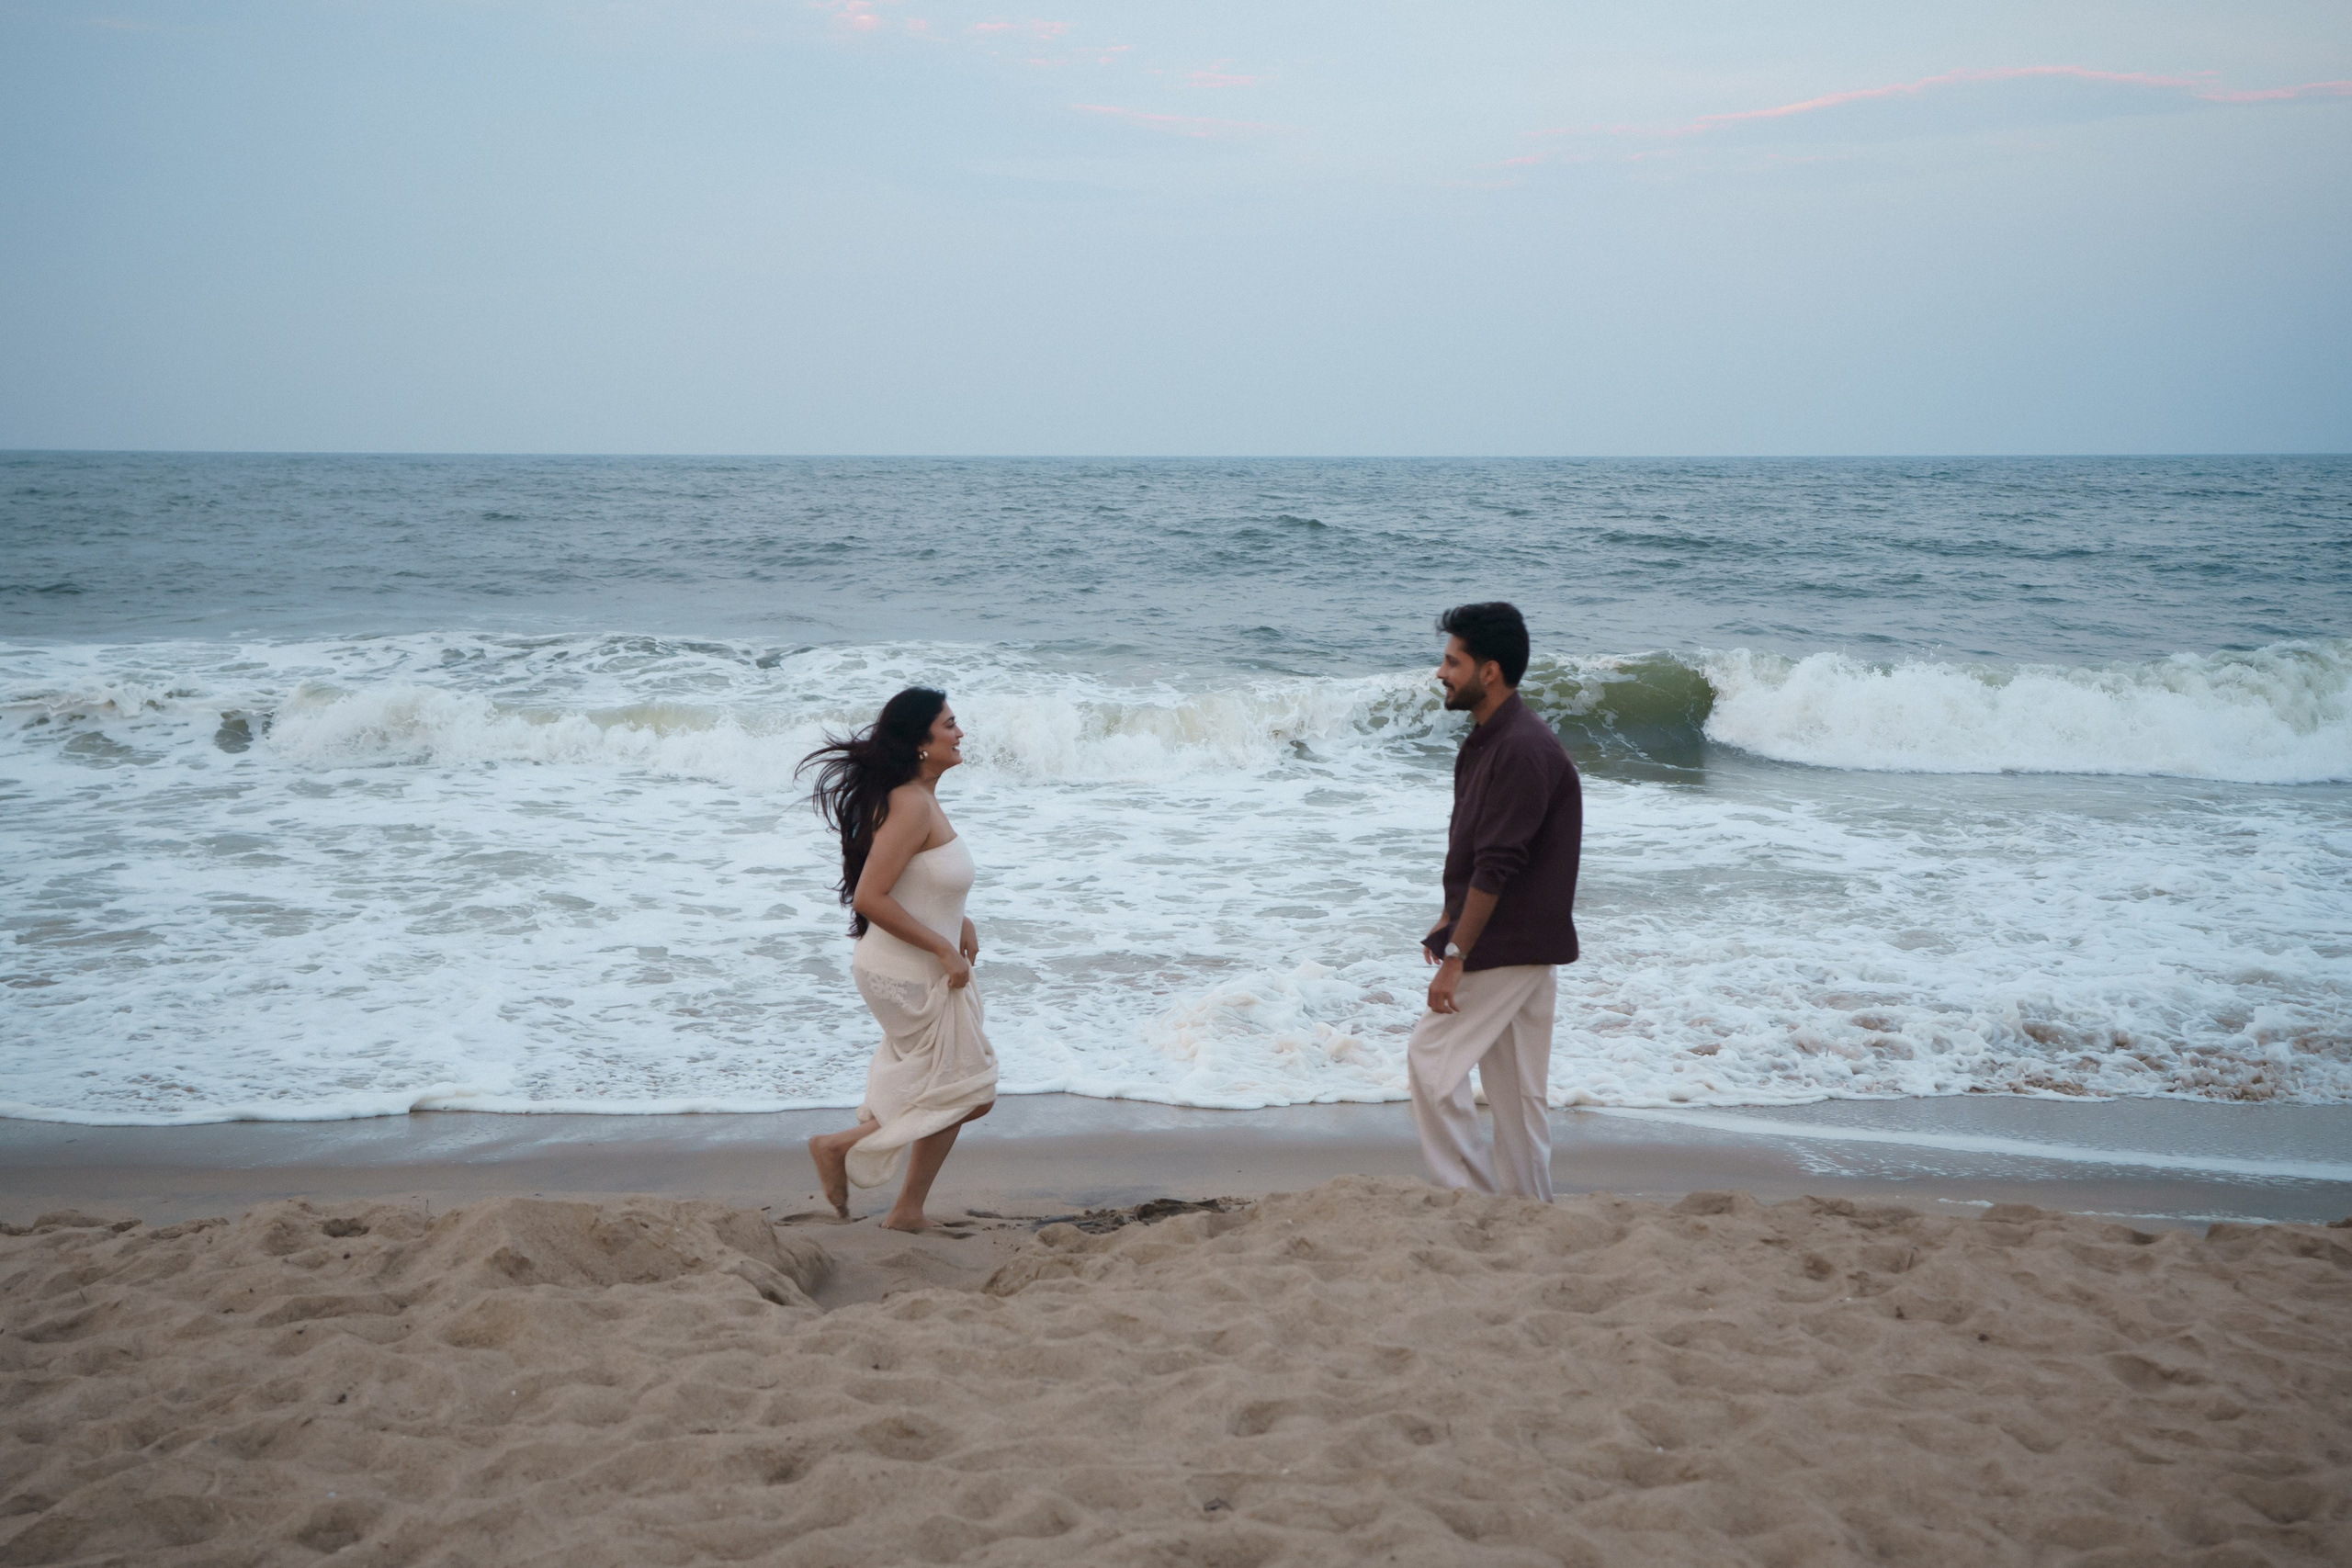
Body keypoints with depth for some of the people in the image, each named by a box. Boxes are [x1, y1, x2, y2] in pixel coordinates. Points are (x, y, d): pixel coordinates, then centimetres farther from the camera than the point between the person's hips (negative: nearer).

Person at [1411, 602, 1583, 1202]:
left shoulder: (1523, 750, -20)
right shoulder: (1488, 740, 12)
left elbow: (1497, 865, -23)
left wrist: (1456, 955, -22)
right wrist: (1448, 923, 18)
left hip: (1511, 945, -10)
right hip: (1519, 947, 10)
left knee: (1431, 1058, -6)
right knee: (1514, 1085, 13)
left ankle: (1474, 1193, 0)